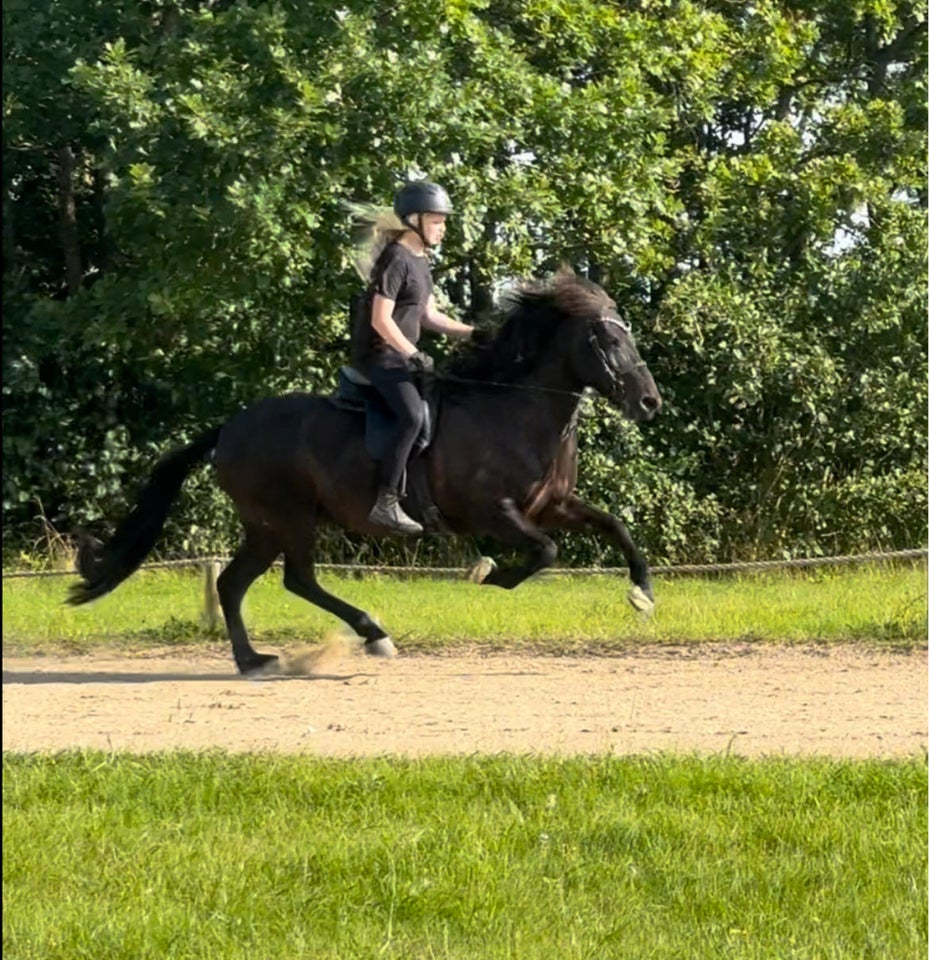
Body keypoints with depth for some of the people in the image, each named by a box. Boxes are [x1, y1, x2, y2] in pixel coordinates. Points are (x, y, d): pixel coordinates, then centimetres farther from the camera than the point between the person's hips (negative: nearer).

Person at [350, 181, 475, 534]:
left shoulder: (420, 261, 14)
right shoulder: (396, 260, -16)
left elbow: (428, 316, 18)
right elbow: (381, 320, -21)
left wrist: (473, 333, 11)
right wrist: (414, 355, -21)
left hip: (402, 355, 11)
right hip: (379, 355, -11)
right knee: (412, 415, -27)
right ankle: (385, 502, -28)